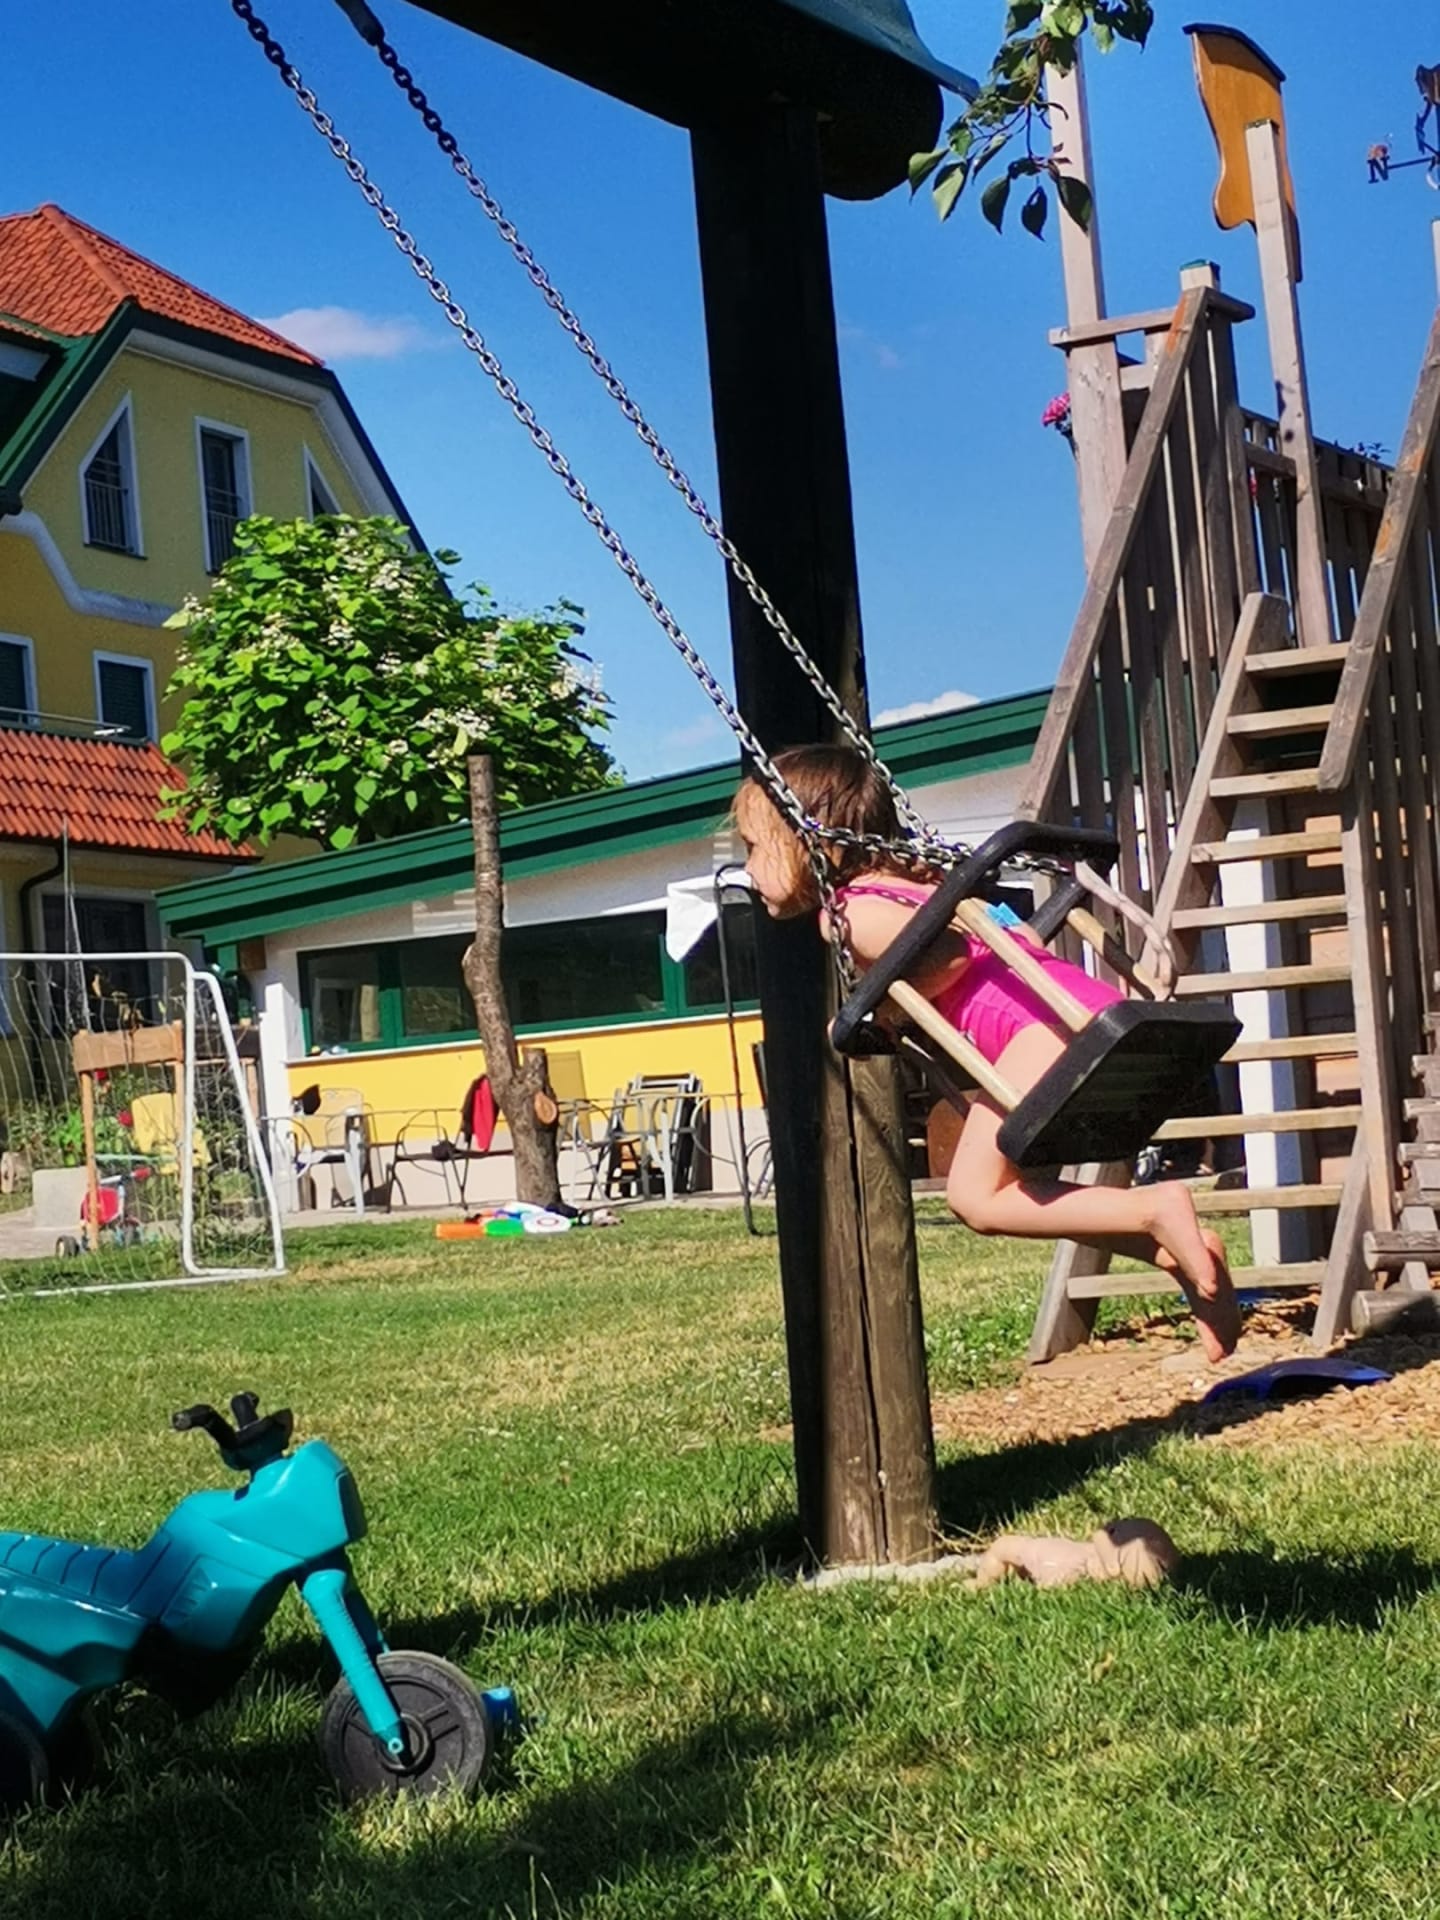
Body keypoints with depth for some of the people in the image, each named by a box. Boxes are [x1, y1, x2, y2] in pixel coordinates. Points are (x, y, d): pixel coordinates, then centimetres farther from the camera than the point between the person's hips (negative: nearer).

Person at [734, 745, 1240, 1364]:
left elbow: (946, 953, -20)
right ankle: (1175, 1252, 5)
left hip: (1049, 1023, -10)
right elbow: (1014, 933, 26)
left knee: (976, 1195, -5)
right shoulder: (907, 883, 26)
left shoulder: (851, 910, -3)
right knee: (1000, 1187, 14)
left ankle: (1156, 1208, -14)